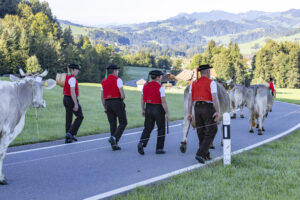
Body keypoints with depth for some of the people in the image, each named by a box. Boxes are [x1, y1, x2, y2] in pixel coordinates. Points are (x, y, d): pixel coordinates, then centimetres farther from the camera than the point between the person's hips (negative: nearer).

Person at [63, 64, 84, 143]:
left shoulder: (66, 77, 11)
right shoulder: (72, 78, -18)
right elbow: (72, 92, -25)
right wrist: (76, 104, -24)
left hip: (66, 99, 9)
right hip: (72, 100, -9)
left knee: (69, 118, 10)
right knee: (80, 117, 4)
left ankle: (68, 138, 10)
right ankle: (71, 133, -5)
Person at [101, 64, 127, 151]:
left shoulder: (104, 82, 12)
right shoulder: (118, 80, -7)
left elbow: (102, 97, 12)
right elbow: (122, 94, -14)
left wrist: (105, 108, 17)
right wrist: (122, 99, 7)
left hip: (108, 104, 6)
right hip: (117, 103, -6)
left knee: (113, 125, 9)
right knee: (123, 123, 5)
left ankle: (114, 145, 6)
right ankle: (114, 138, -14)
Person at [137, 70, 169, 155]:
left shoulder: (146, 86, 4)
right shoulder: (160, 87, -13)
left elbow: (142, 99, 7)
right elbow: (163, 102, -17)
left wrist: (143, 110, 17)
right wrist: (167, 113, -10)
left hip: (148, 108, 5)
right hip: (158, 109, -5)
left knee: (147, 128, 10)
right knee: (161, 129, 9)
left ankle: (141, 143, -12)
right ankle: (159, 148, 10)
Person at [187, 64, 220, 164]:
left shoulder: (193, 84, 10)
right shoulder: (211, 83, -5)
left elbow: (190, 99, 4)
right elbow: (215, 97, -16)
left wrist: (189, 113, 5)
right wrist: (218, 112, -16)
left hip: (197, 108, 5)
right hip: (208, 108, -5)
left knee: (201, 133, 14)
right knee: (210, 133, 0)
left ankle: (206, 155, 21)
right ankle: (200, 154, -13)